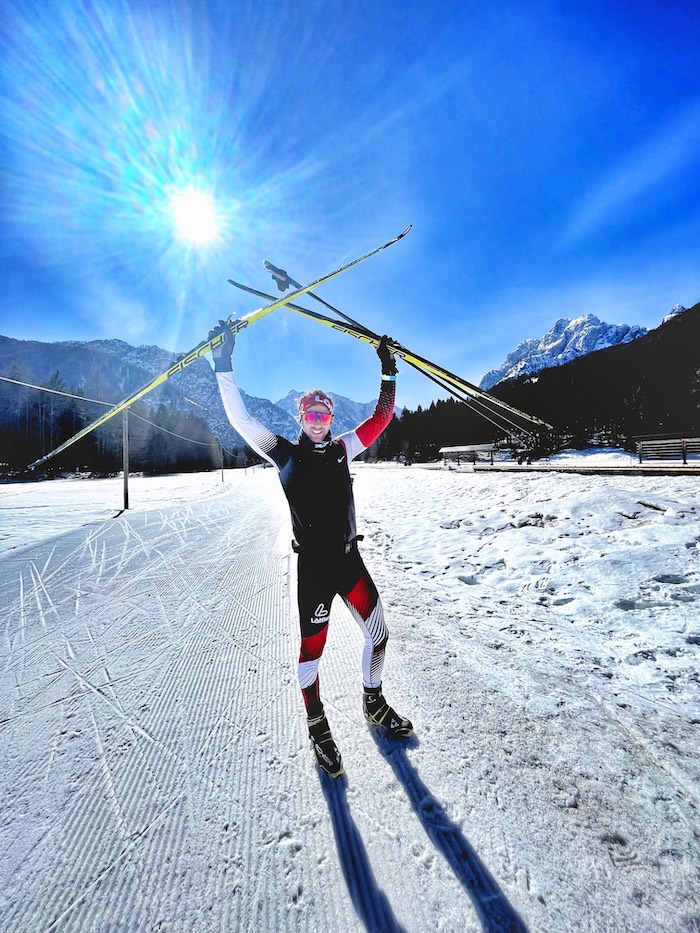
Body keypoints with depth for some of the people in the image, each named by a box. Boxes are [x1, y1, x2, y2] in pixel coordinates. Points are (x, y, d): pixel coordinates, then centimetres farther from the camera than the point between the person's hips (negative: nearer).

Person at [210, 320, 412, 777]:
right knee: (311, 650, 7)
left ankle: (375, 703, 42)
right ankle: (318, 728, 35)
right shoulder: (285, 454, -3)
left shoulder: (342, 449, 7)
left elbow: (381, 418, 10)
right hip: (313, 567, -4)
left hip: (350, 559, 5)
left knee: (379, 632, 14)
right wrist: (224, 364, -12)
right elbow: (241, 419, -9)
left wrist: (389, 373, 7)